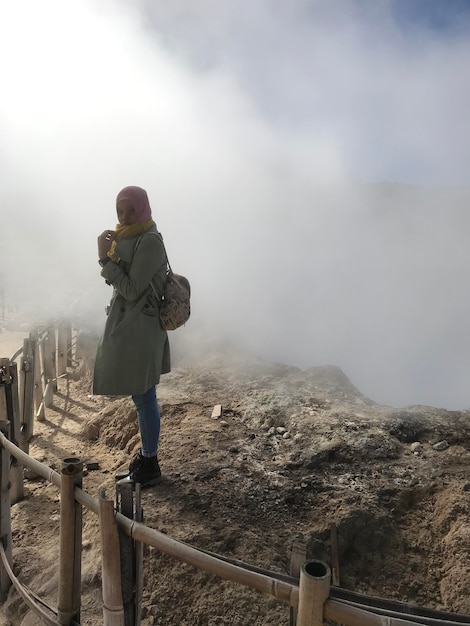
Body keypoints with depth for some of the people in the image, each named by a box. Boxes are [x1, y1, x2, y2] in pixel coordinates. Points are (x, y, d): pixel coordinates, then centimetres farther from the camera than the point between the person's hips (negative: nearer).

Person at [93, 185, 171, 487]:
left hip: (139, 330, -10)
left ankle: (150, 464, 18)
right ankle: (147, 453, 34)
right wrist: (108, 255, -3)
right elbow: (122, 282, 12)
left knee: (144, 397, 2)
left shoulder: (149, 241, -18)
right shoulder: (130, 236, 11)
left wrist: (105, 257, -17)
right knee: (142, 396, 19)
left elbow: (131, 289, -20)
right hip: (128, 326, 10)